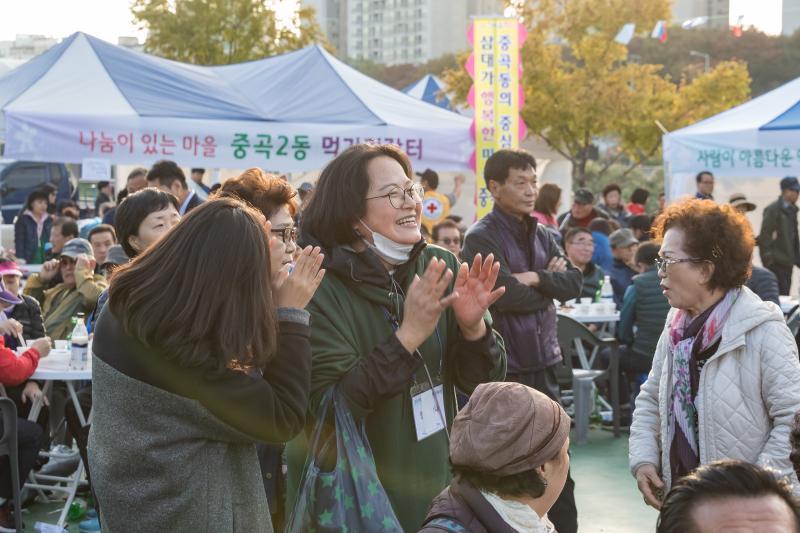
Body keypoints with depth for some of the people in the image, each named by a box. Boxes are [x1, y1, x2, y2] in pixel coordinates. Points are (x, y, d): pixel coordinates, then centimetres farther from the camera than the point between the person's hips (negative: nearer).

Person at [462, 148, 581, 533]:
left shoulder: (541, 235, 13)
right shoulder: (481, 238, -9)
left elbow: (574, 283, 3)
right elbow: (507, 296, -20)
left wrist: (536, 278, -12)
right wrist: (550, 285, -4)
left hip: (544, 362, 7)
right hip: (505, 367, -7)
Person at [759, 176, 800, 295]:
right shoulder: (772, 209, -8)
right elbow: (764, 236, -13)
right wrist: (768, 257, -17)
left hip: (788, 261, 8)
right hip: (776, 261, -8)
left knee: (785, 295, 8)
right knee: (781, 294, -13)